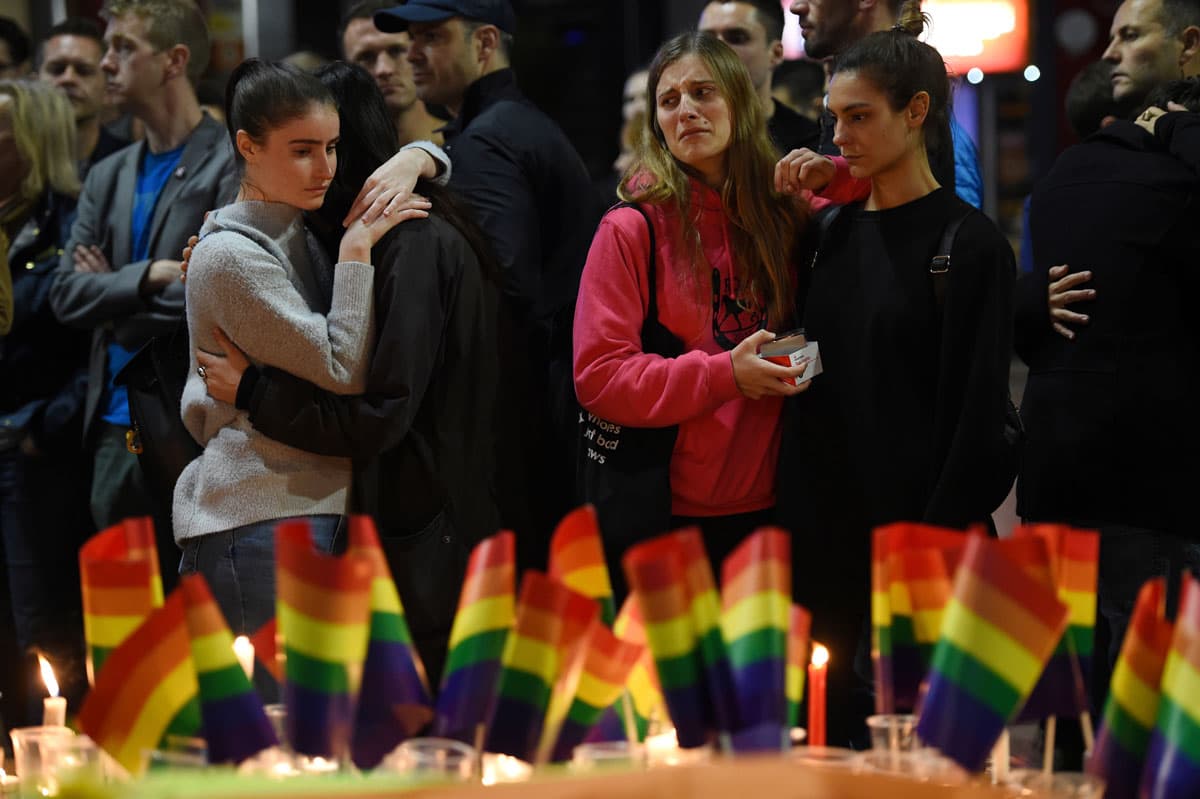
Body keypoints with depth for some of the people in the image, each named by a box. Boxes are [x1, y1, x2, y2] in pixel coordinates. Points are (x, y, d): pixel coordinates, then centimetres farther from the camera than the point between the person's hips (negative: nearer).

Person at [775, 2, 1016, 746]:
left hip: (915, 526, -6)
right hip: (825, 534, 6)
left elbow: (977, 416, -10)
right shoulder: (835, 233, 12)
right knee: (841, 726, 7)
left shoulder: (969, 244, -7)